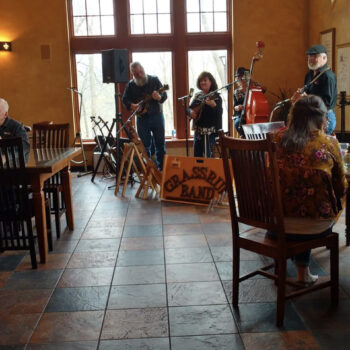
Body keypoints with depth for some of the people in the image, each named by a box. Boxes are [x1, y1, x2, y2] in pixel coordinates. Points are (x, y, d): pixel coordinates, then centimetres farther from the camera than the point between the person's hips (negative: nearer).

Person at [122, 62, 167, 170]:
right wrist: (132, 105, -16)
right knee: (145, 145, 5)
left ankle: (161, 168, 8)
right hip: (142, 118, 1)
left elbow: (164, 94, -4)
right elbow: (125, 99, 5)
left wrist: (159, 97, -27)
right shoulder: (131, 85, 5)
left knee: (160, 144, 1)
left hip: (156, 116, -1)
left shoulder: (154, 80, 0)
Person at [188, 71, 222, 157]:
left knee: (207, 156, -8)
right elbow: (189, 108, 15)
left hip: (211, 132, -6)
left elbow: (219, 113, -17)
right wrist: (190, 112, -8)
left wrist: (213, 105, -36)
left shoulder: (216, 97, -6)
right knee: (196, 156, 10)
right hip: (198, 130, 6)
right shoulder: (197, 96, 11)